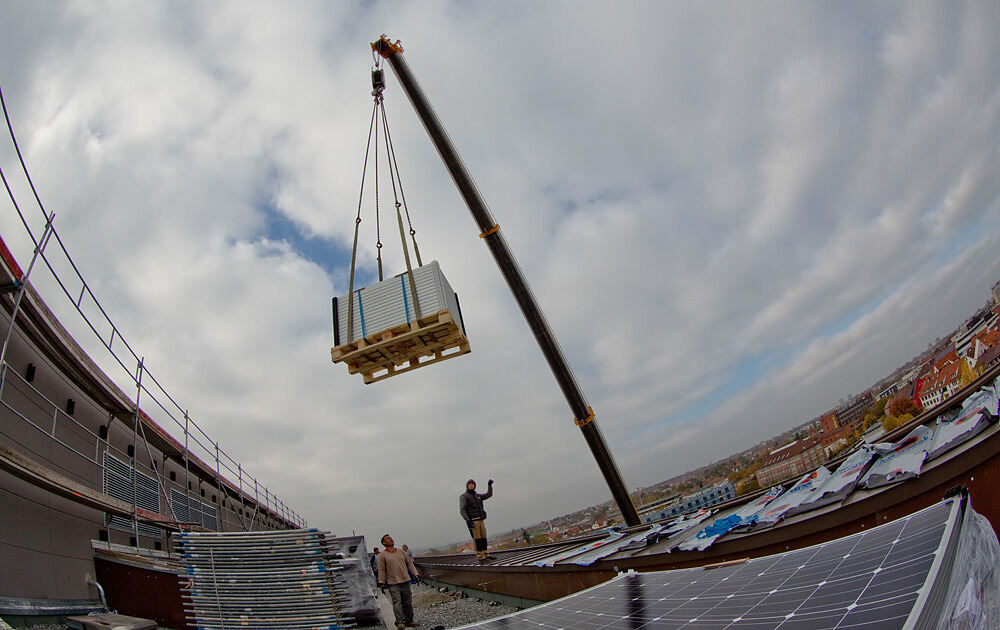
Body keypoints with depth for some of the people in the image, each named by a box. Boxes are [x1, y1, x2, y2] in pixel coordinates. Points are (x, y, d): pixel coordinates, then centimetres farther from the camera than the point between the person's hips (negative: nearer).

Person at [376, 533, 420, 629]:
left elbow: (410, 564, 16)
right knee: (397, 602, -15)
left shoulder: (402, 552, 13)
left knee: (407, 602, 6)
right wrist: (382, 583, -5)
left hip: (405, 581, 4)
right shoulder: (382, 555, 0)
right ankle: (399, 621, -17)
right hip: (393, 584, -4)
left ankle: (409, 621, 16)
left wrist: (416, 574, 9)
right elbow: (381, 570, -1)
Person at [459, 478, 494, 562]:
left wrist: (489, 485, 10)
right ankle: (481, 556, -11)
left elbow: (489, 495, 25)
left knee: (483, 537, 6)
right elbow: (462, 510, -13)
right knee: (477, 538, -10)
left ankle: (485, 555, 13)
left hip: (480, 520, 7)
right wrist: (468, 520, -25)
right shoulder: (464, 496, -3)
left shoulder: (477, 495, 19)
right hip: (472, 521, -7)